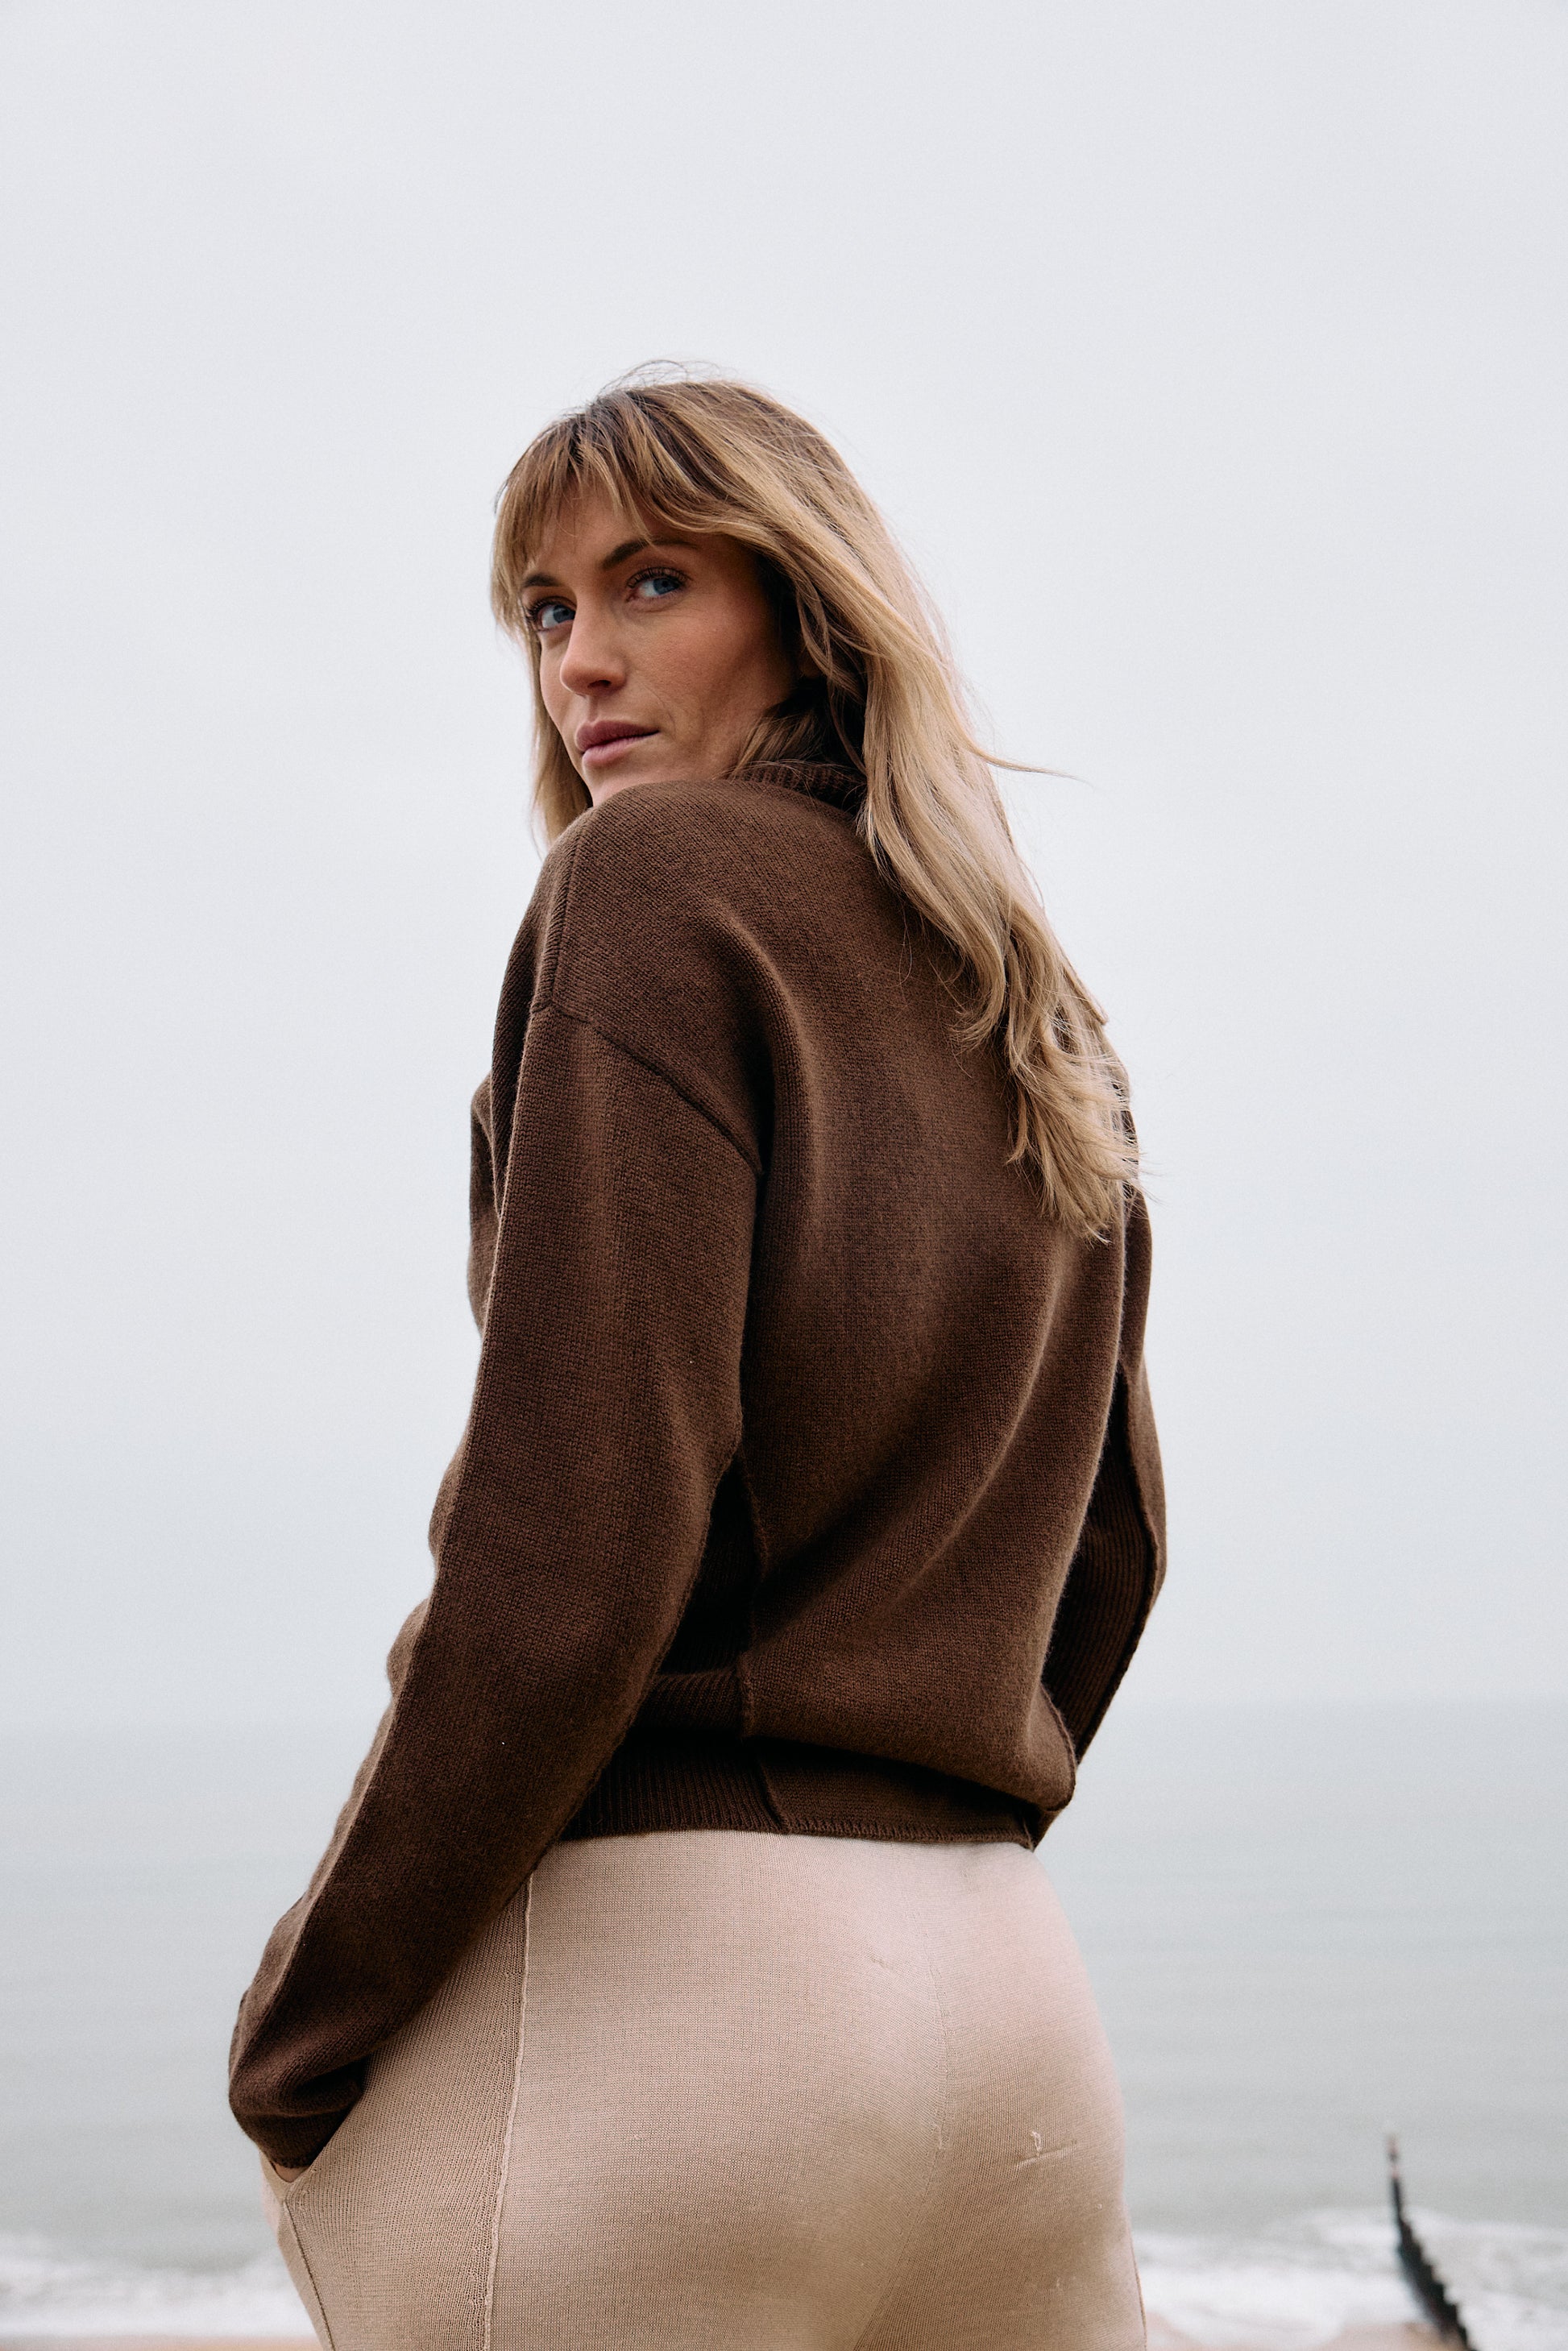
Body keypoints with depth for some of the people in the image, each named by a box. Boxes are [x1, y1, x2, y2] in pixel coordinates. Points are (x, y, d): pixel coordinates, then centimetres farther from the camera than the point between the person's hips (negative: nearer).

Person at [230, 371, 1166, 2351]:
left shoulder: (665, 871, -6)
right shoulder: (1034, 1017, 17)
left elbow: (576, 1532, -16)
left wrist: (302, 2033, -8)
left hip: (643, 1965, -7)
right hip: (1013, 1986, 8)